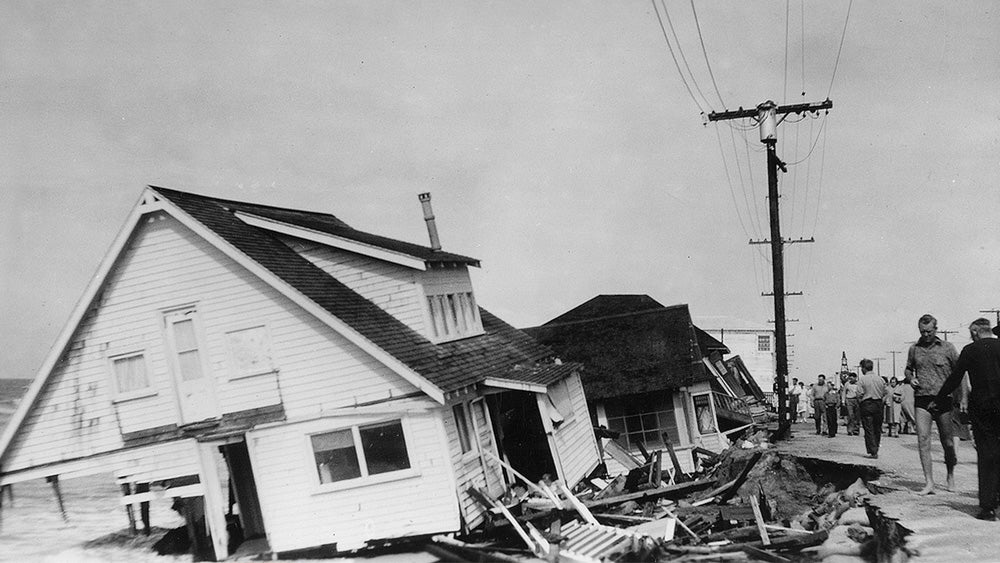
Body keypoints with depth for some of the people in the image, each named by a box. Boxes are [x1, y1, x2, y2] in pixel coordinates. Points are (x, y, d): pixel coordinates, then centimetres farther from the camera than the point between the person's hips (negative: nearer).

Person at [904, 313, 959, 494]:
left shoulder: (947, 348, 2)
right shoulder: (914, 349, 9)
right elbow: (908, 368, 24)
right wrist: (910, 378, 2)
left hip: (943, 399, -1)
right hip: (921, 400, 1)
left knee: (947, 442, 6)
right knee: (923, 439, -11)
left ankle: (950, 473, 33)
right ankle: (929, 483, -11)